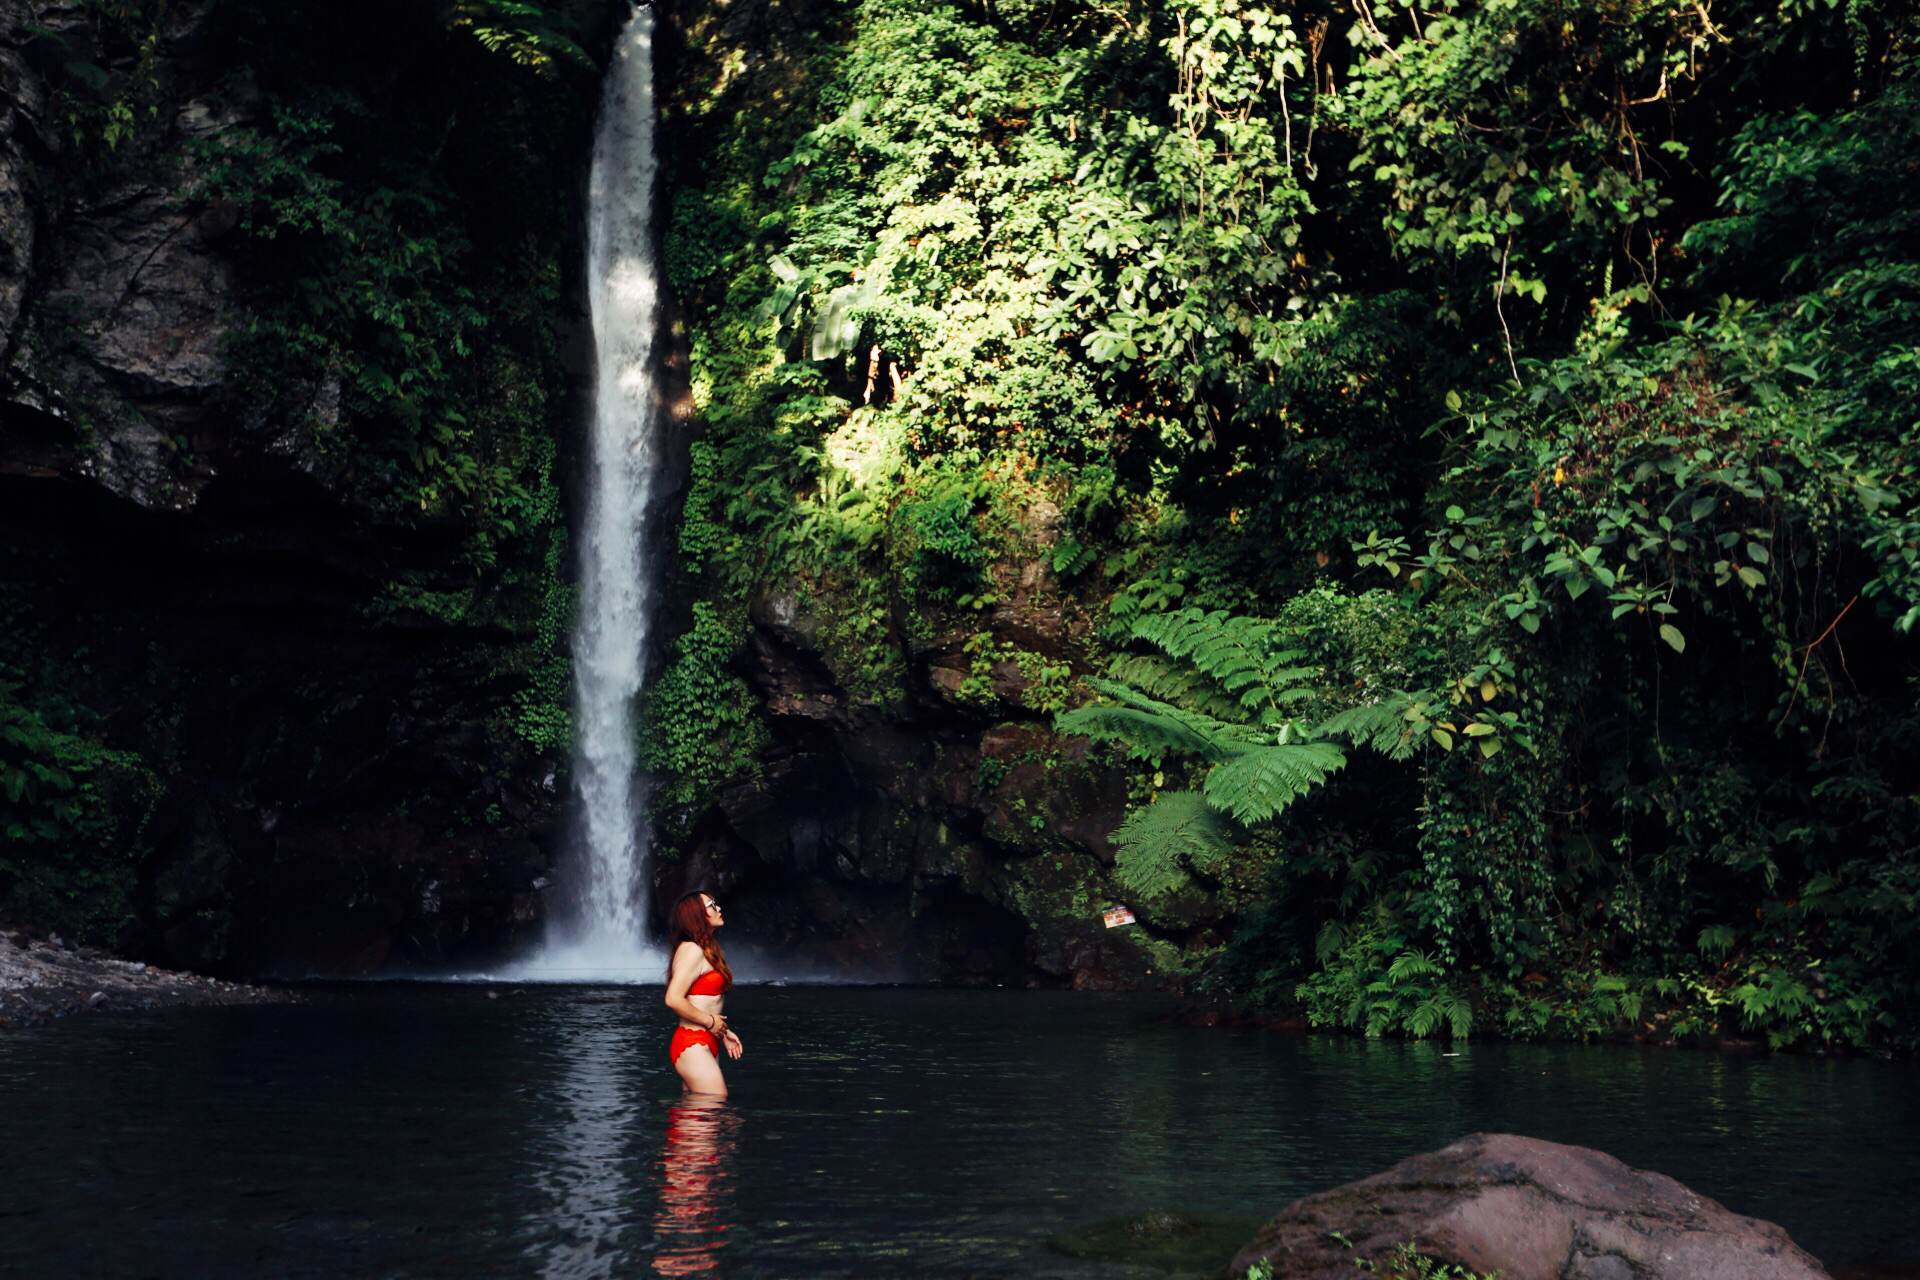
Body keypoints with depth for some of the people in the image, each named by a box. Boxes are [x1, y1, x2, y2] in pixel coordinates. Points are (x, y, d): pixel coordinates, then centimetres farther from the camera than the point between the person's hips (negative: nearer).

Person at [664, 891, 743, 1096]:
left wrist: (724, 1032, 18)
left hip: (706, 1045, 10)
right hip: (693, 1046, -10)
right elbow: (673, 999, -22)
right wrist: (710, 1022, -14)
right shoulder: (692, 950, -13)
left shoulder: (708, 950, 17)